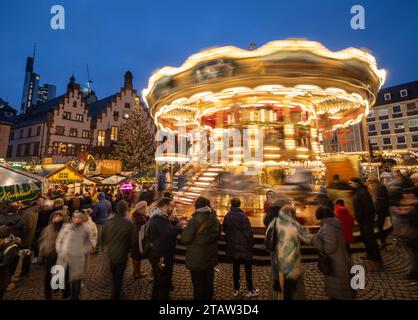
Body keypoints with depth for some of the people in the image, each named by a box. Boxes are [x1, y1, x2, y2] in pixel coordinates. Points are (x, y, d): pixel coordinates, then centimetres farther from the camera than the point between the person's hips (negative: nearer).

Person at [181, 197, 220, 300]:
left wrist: (185, 229, -1)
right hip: (210, 258, 6)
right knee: (209, 283, 22)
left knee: (198, 285, 11)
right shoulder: (215, 220, -1)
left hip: (196, 259, -6)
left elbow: (185, 239, -17)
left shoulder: (195, 220, -22)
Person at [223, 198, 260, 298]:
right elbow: (247, 232, -17)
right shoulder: (242, 216, -21)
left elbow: (224, 229, 5)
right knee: (248, 268, 13)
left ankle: (236, 289, 30)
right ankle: (250, 290, 27)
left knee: (235, 266, 18)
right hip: (243, 246, -5)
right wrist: (251, 243, -2)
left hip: (232, 246, 5)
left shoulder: (227, 216, -5)